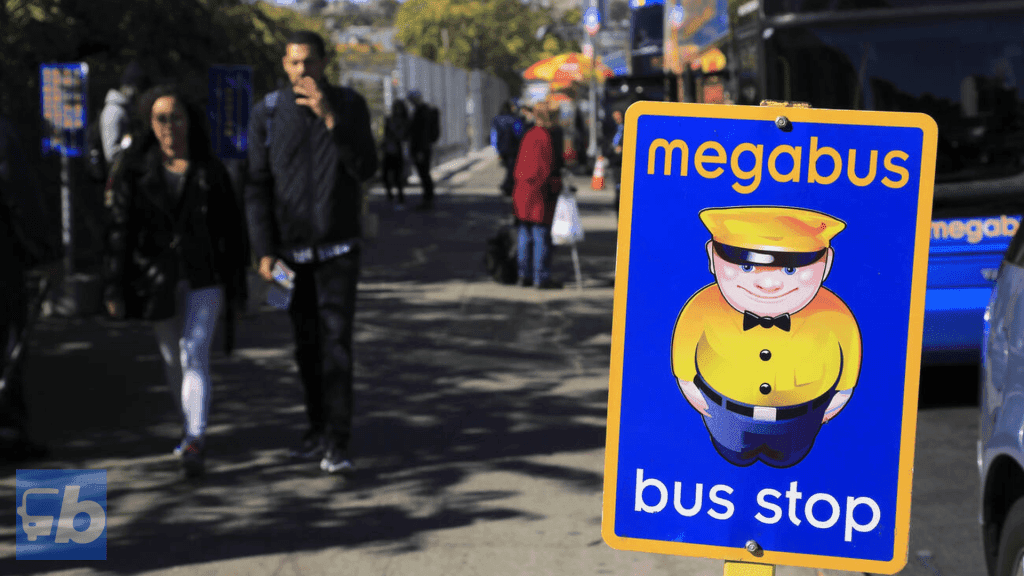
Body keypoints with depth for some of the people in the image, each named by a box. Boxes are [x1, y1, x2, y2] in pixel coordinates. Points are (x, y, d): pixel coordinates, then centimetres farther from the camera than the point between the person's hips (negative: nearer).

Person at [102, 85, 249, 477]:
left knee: (194, 355, -15)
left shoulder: (210, 171, 1)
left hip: (203, 278, -2)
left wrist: (236, 286, 3)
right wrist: (114, 289, -7)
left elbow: (231, 230, 4)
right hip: (157, 280, 2)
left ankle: (195, 442, -21)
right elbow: (120, 231, -2)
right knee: (172, 360, 14)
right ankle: (190, 429, 32)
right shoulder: (134, 172, 1)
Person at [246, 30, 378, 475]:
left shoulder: (350, 105, -2)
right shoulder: (268, 113, -1)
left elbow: (366, 169, -12)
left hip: (338, 246, -1)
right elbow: (258, 186, 0)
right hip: (291, 249, 2)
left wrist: (330, 119, -22)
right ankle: (318, 429, 22)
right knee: (307, 345, 8)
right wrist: (264, 250, -6)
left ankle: (337, 443, -7)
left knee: (336, 342, -8)